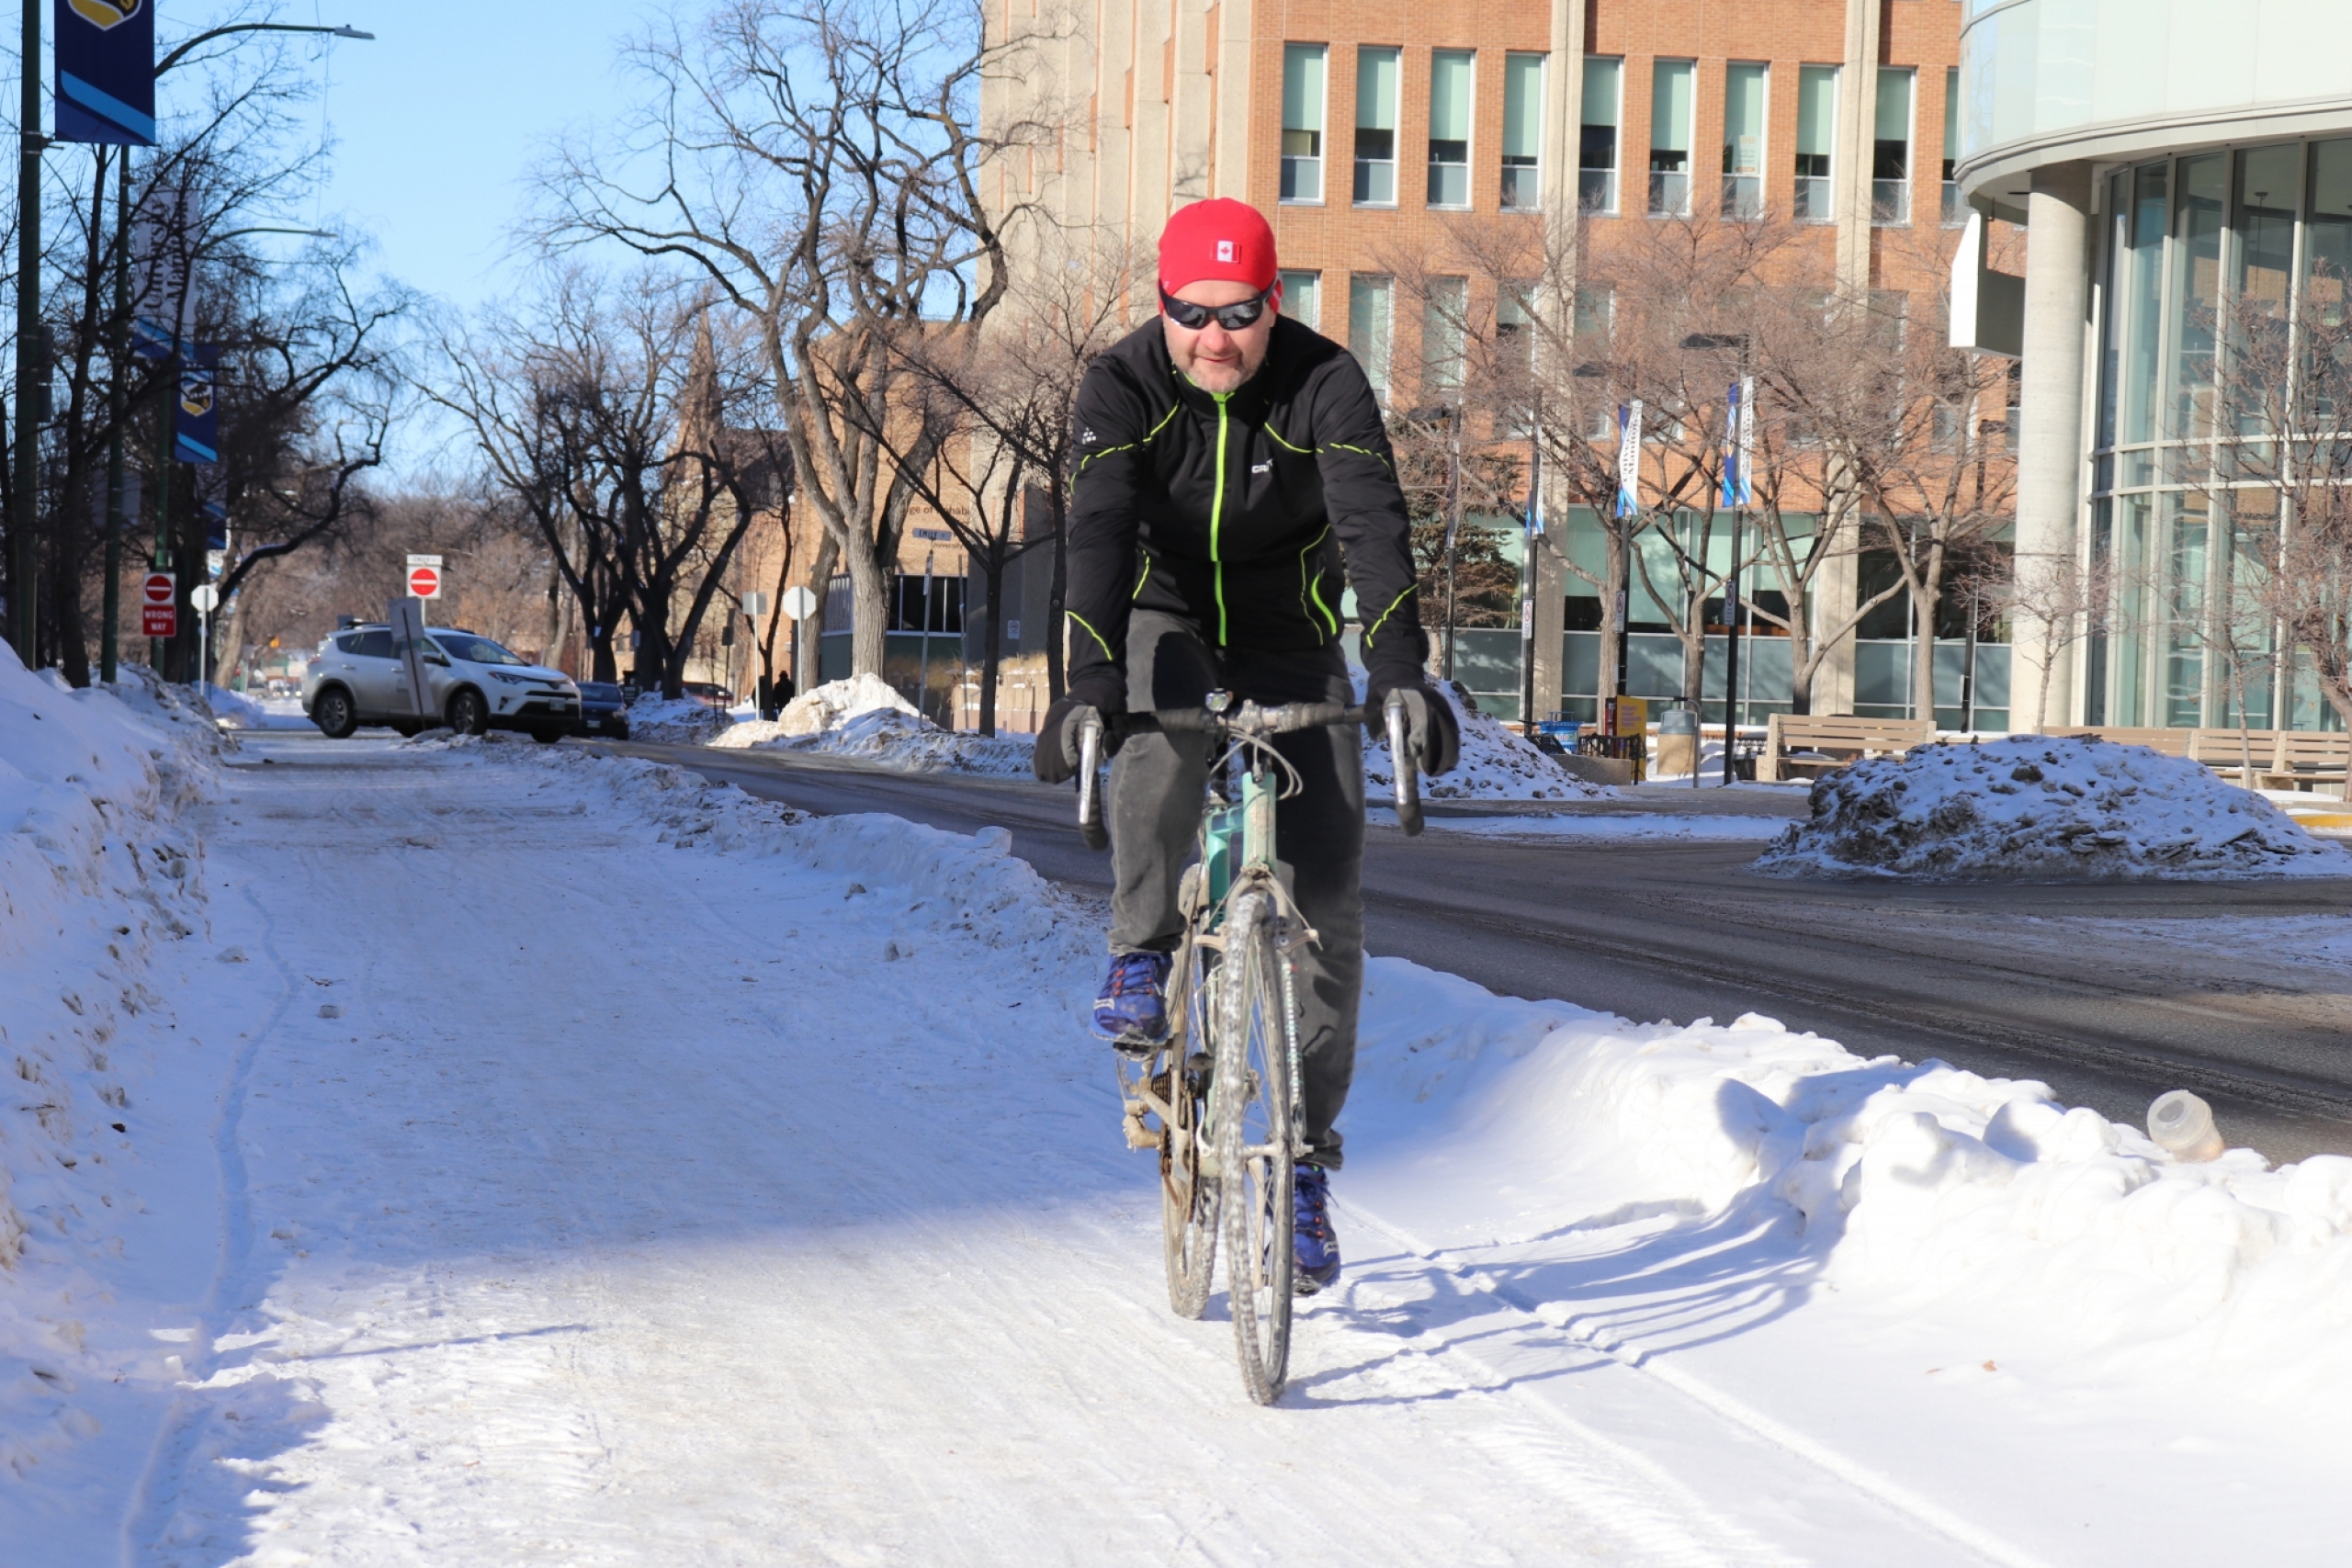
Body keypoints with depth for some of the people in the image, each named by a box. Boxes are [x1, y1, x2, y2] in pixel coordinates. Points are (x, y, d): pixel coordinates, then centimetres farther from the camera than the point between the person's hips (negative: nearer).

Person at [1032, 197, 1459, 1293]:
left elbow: (1372, 523, -31)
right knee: (1162, 737, -38)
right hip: (1168, 623, 0)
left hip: (1292, 641, 0)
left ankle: (1308, 1154, 1)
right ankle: (1141, 956, -17)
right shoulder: (1122, 386, -18)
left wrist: (1401, 667, -47)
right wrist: (1091, 680, -46)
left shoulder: (1326, 385, -19)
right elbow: (1100, 532, -31)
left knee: (1327, 891, -9)